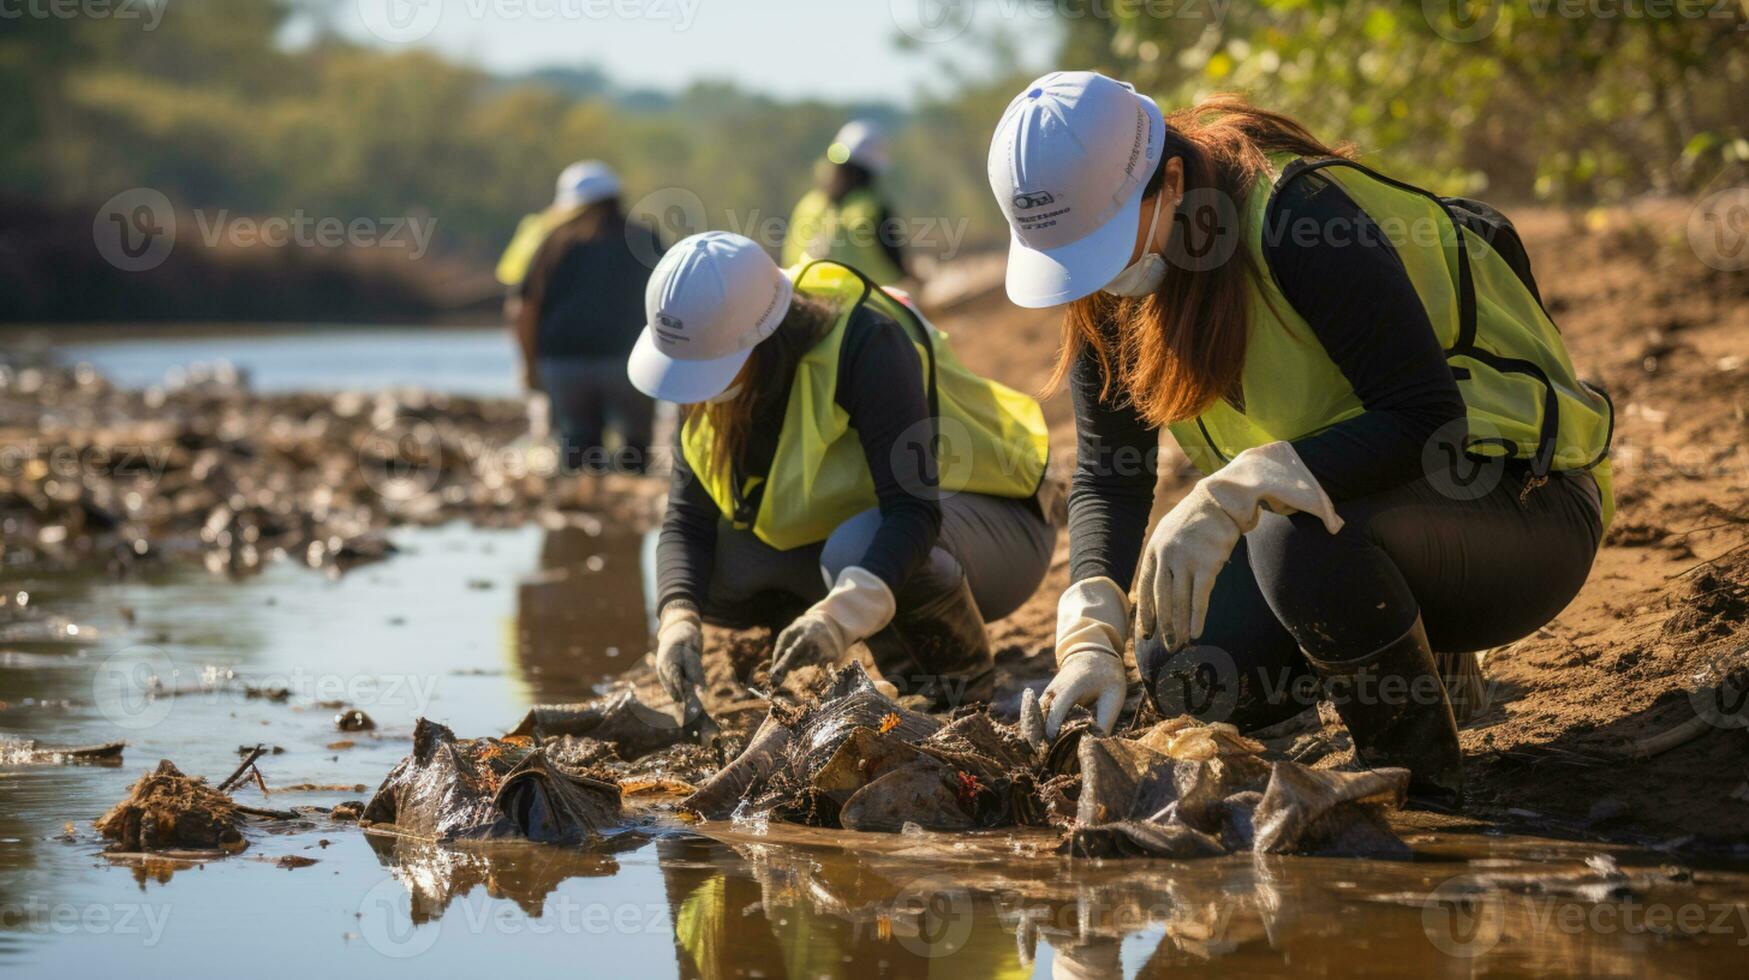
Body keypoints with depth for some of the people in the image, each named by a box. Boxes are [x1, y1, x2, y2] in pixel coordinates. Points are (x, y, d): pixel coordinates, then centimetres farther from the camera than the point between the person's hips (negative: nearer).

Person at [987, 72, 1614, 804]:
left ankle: (1424, 785, -15)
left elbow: (1427, 419, -33)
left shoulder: (1302, 220, -27)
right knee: (1185, 674, -11)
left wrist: (1230, 497, -41)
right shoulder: (1107, 290, -4)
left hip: (1521, 506, -8)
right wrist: (1091, 637, -17)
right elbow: (1105, 472, 0)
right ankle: (1414, 651, 15)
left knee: (1303, 533, -36)